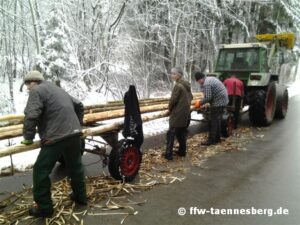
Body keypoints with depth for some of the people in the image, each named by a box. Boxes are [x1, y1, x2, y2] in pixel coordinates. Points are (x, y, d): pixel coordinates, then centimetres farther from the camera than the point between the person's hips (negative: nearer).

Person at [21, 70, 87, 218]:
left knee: (41, 171, 7)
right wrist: (77, 125, 34)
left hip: (56, 137, -8)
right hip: (74, 133, 9)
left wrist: (28, 137, -3)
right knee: (75, 166, 22)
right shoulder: (58, 89, 23)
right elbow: (79, 106, 28)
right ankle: (80, 196, 36)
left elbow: (31, 116, -16)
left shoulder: (37, 91, -2)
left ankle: (44, 208, 16)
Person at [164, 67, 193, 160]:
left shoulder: (178, 86, -16)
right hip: (185, 112, 9)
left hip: (177, 113, -9)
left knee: (171, 133, -4)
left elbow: (173, 100, -17)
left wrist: (170, 109, -1)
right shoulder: (187, 85, 10)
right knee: (182, 132, 16)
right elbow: (190, 97, 17)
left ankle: (169, 154, -3)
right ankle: (182, 151, 23)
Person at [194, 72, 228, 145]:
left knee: (213, 121, -3)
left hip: (218, 102, -10)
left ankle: (211, 140, 2)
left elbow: (208, 98, -23)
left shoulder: (206, 84, -19)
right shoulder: (211, 78, 14)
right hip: (223, 101, 10)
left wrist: (200, 102, -9)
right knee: (217, 120, 17)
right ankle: (217, 138, 26)